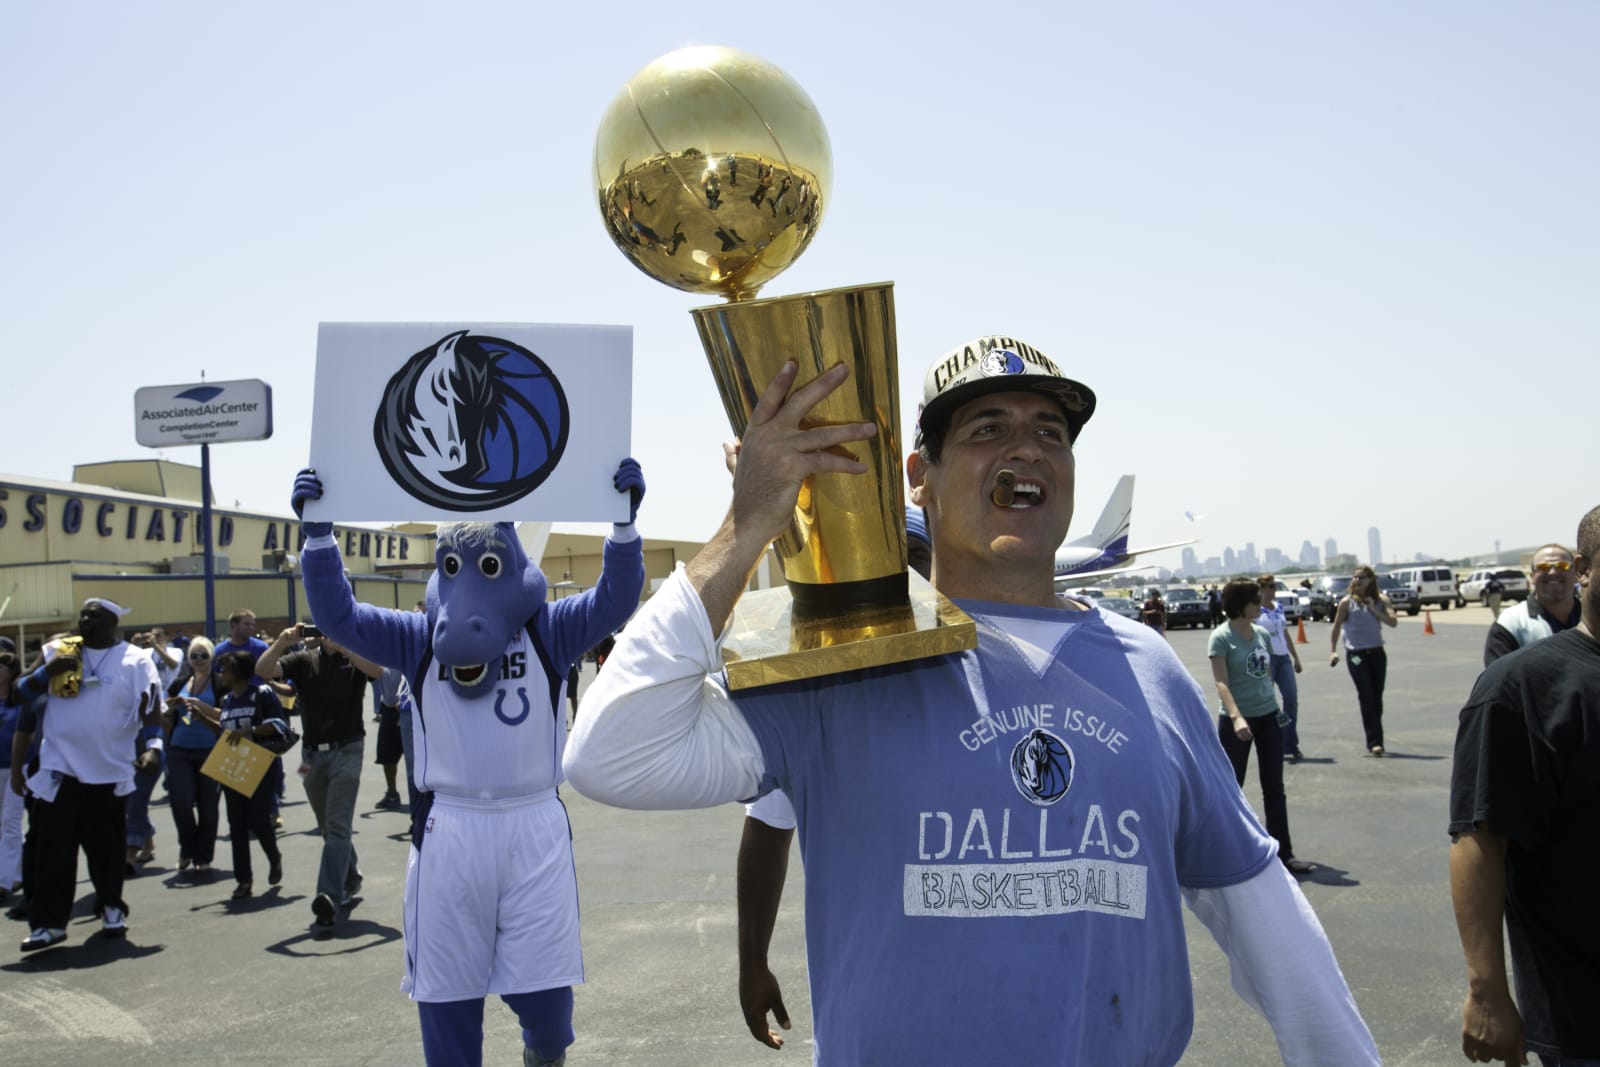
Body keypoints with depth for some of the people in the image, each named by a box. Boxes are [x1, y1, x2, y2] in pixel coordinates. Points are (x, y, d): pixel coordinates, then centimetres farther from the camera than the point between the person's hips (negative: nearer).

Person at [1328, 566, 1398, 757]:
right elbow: (1336, 627, 3)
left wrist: (1374, 610, -16)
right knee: (1366, 697, -9)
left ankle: (1376, 740, 19)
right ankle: (1374, 741, -11)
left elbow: (1393, 621, -9)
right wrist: (1333, 651, 0)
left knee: (1377, 697, 9)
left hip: (1377, 653, 3)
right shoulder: (1347, 602, -3)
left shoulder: (1380, 600, 3)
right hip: (1356, 654, -3)